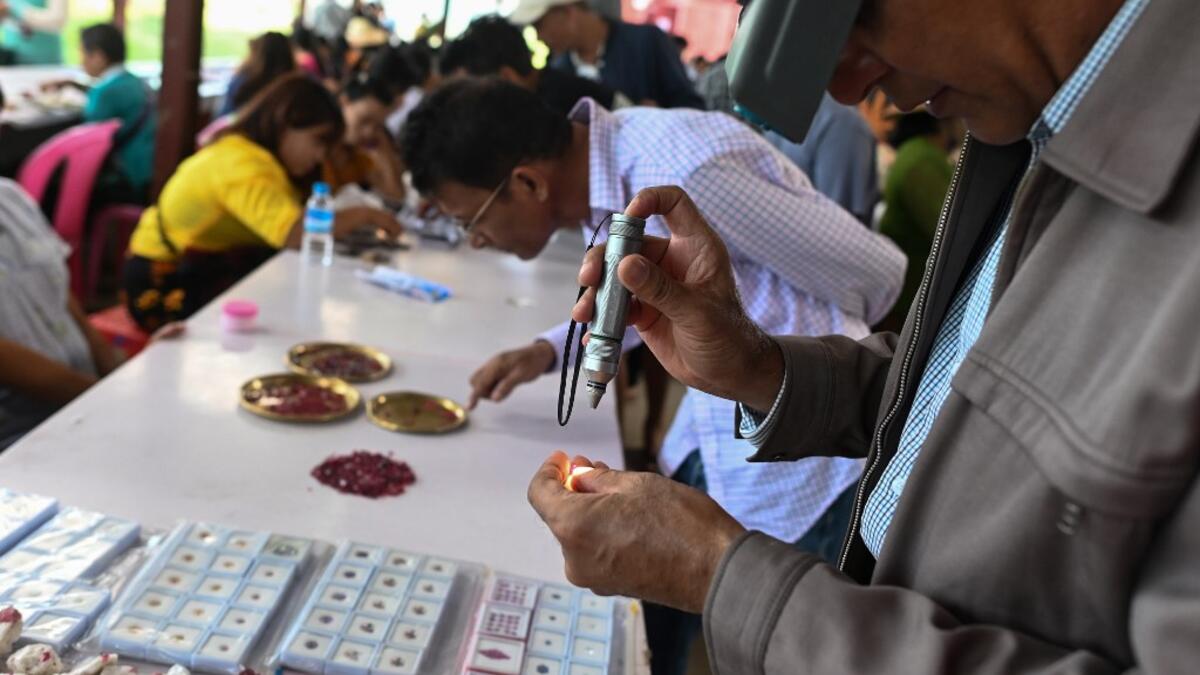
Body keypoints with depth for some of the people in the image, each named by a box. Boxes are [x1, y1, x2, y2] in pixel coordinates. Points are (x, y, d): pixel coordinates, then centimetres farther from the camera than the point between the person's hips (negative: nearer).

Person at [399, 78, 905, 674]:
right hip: (712, 423, 7)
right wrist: (548, 351, 1)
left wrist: (822, 346, 2)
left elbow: (874, 273, -20)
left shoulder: (685, 174, -30)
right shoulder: (602, 164, -4)